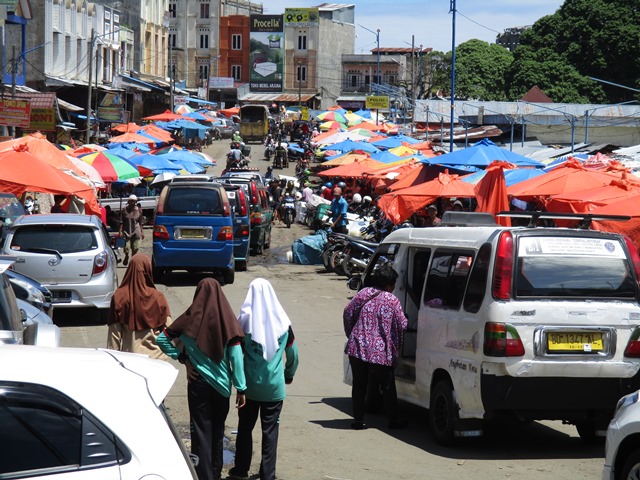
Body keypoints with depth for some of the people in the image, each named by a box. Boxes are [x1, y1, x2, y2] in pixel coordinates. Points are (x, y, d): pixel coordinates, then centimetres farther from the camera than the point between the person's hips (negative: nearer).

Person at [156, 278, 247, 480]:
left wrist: (182, 357, 2)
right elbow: (236, 356, -9)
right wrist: (241, 388, -5)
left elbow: (162, 339, -4)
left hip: (199, 382, -1)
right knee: (217, 430, 16)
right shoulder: (227, 319, -9)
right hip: (222, 384, 2)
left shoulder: (191, 319, -8)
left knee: (201, 432, 4)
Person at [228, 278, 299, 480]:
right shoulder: (282, 321, -3)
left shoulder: (245, 320, -9)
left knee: (245, 427, 14)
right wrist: (289, 374, 24)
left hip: (250, 385, 0)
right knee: (270, 429, 7)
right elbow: (293, 353, 7)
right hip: (275, 386, 0)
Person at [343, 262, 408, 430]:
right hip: (381, 352, -3)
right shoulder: (392, 301, -4)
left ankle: (358, 420, 9)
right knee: (388, 387, 9)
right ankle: (393, 421, 12)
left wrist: (351, 334, 18)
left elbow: (347, 314, 5)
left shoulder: (363, 294, 4)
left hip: (358, 348, 3)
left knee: (359, 385, 11)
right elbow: (402, 325, -5)